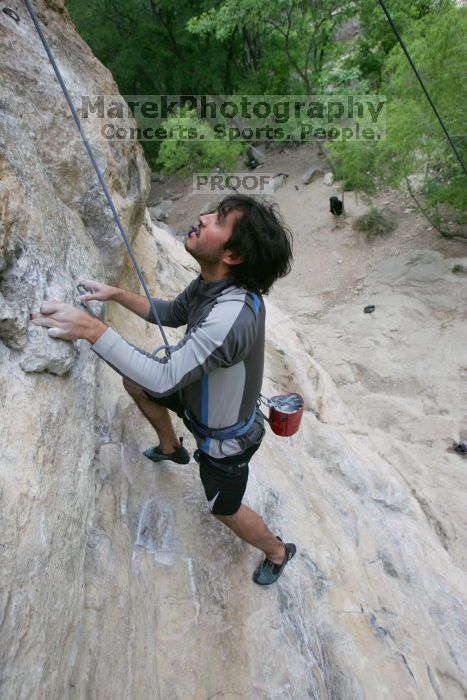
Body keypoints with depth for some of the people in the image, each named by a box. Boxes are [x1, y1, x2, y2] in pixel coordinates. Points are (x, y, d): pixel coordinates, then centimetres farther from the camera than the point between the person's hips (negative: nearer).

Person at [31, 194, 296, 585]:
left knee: (226, 510, 16)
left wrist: (91, 329, -38)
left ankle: (278, 552, 47)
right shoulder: (211, 282, -13)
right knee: (133, 381, 18)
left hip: (226, 436, -8)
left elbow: (164, 379, -40)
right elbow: (172, 314, 6)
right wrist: (117, 294, -4)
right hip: (203, 401, 8)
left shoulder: (232, 315, -41)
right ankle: (171, 447, 42)